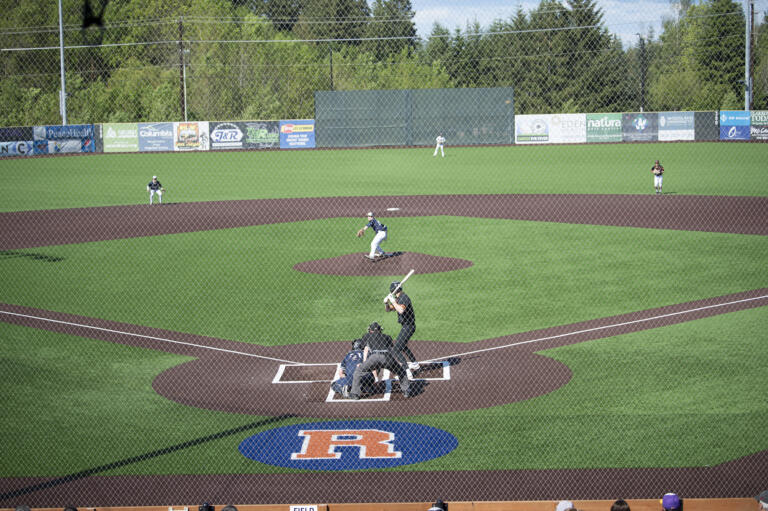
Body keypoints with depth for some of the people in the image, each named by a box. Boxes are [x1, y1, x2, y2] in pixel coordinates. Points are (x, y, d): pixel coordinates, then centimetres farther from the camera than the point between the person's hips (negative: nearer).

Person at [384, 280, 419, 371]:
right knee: (402, 346, 32)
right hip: (405, 326, 11)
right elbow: (388, 310, 16)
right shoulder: (397, 299, 11)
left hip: (408, 326, -11)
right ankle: (415, 364, 44)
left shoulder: (404, 297, -19)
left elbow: (401, 310, -36)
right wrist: (386, 303, -4)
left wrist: (393, 301, -30)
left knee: (396, 350, -16)